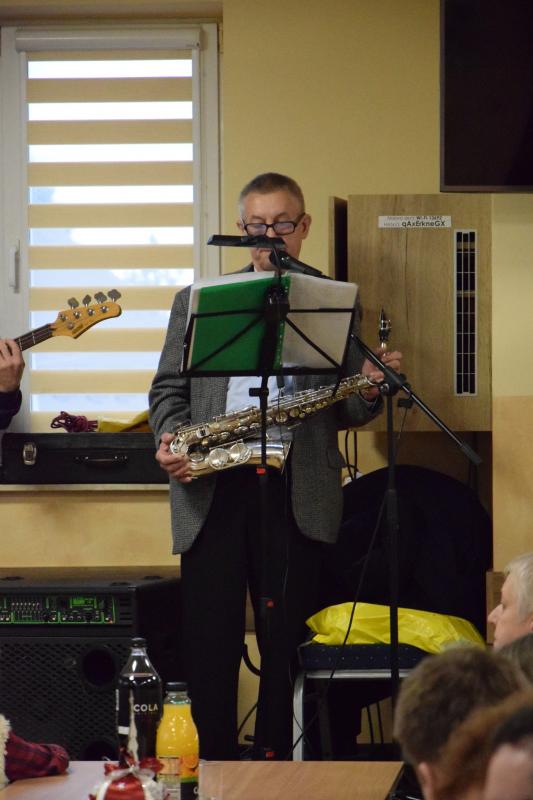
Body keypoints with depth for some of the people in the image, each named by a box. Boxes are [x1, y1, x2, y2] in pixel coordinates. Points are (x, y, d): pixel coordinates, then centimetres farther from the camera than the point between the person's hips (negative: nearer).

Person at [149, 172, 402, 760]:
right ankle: (213, 766, 9)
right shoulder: (197, 301, 14)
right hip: (212, 491, 1)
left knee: (285, 645, 2)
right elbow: (169, 388, 14)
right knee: (208, 643, -1)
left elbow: (343, 411, 10)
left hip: (296, 494, -1)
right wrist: (167, 437, -6)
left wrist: (369, 391, -12)